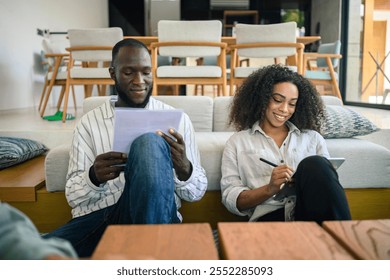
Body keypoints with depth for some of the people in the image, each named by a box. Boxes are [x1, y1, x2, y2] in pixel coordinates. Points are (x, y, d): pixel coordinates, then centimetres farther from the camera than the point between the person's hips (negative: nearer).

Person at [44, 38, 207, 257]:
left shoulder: (178, 119, 8)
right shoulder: (89, 122, 11)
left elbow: (197, 192, 7)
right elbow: (74, 196, 7)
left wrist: (184, 169, -16)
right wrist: (94, 178, -16)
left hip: (150, 217, 0)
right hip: (97, 217, 1)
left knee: (150, 143, -28)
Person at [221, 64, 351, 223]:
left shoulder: (313, 138, 21)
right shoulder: (237, 142, 14)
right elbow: (230, 199, 5)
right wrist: (270, 189, -12)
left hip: (312, 213, 4)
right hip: (269, 216, -3)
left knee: (314, 164, -28)